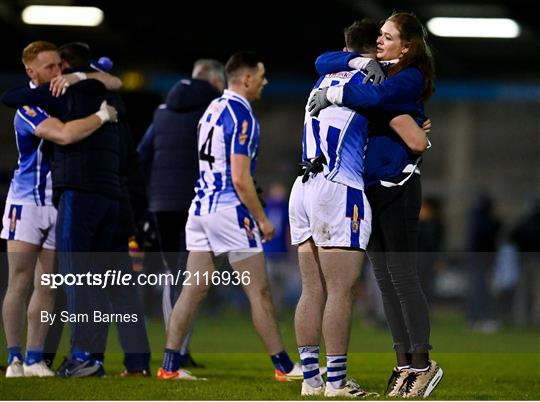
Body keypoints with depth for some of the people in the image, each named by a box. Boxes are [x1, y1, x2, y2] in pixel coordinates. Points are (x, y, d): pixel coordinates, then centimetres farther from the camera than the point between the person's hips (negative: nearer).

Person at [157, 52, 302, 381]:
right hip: (229, 209, -8)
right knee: (259, 292, -1)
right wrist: (262, 219, -10)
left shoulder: (213, 109, 13)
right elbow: (240, 178, -18)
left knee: (195, 289, 8)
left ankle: (170, 365, 4)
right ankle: (284, 366, 4)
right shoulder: (241, 115, -14)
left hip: (201, 205, 8)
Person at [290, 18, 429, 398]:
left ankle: (311, 379, 9)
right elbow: (417, 141, -5)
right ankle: (337, 384, -5)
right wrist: (423, 130, 18)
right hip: (339, 191, -7)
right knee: (341, 292, -5)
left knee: (312, 290, 9)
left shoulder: (325, 81, 18)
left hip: (304, 188, 7)